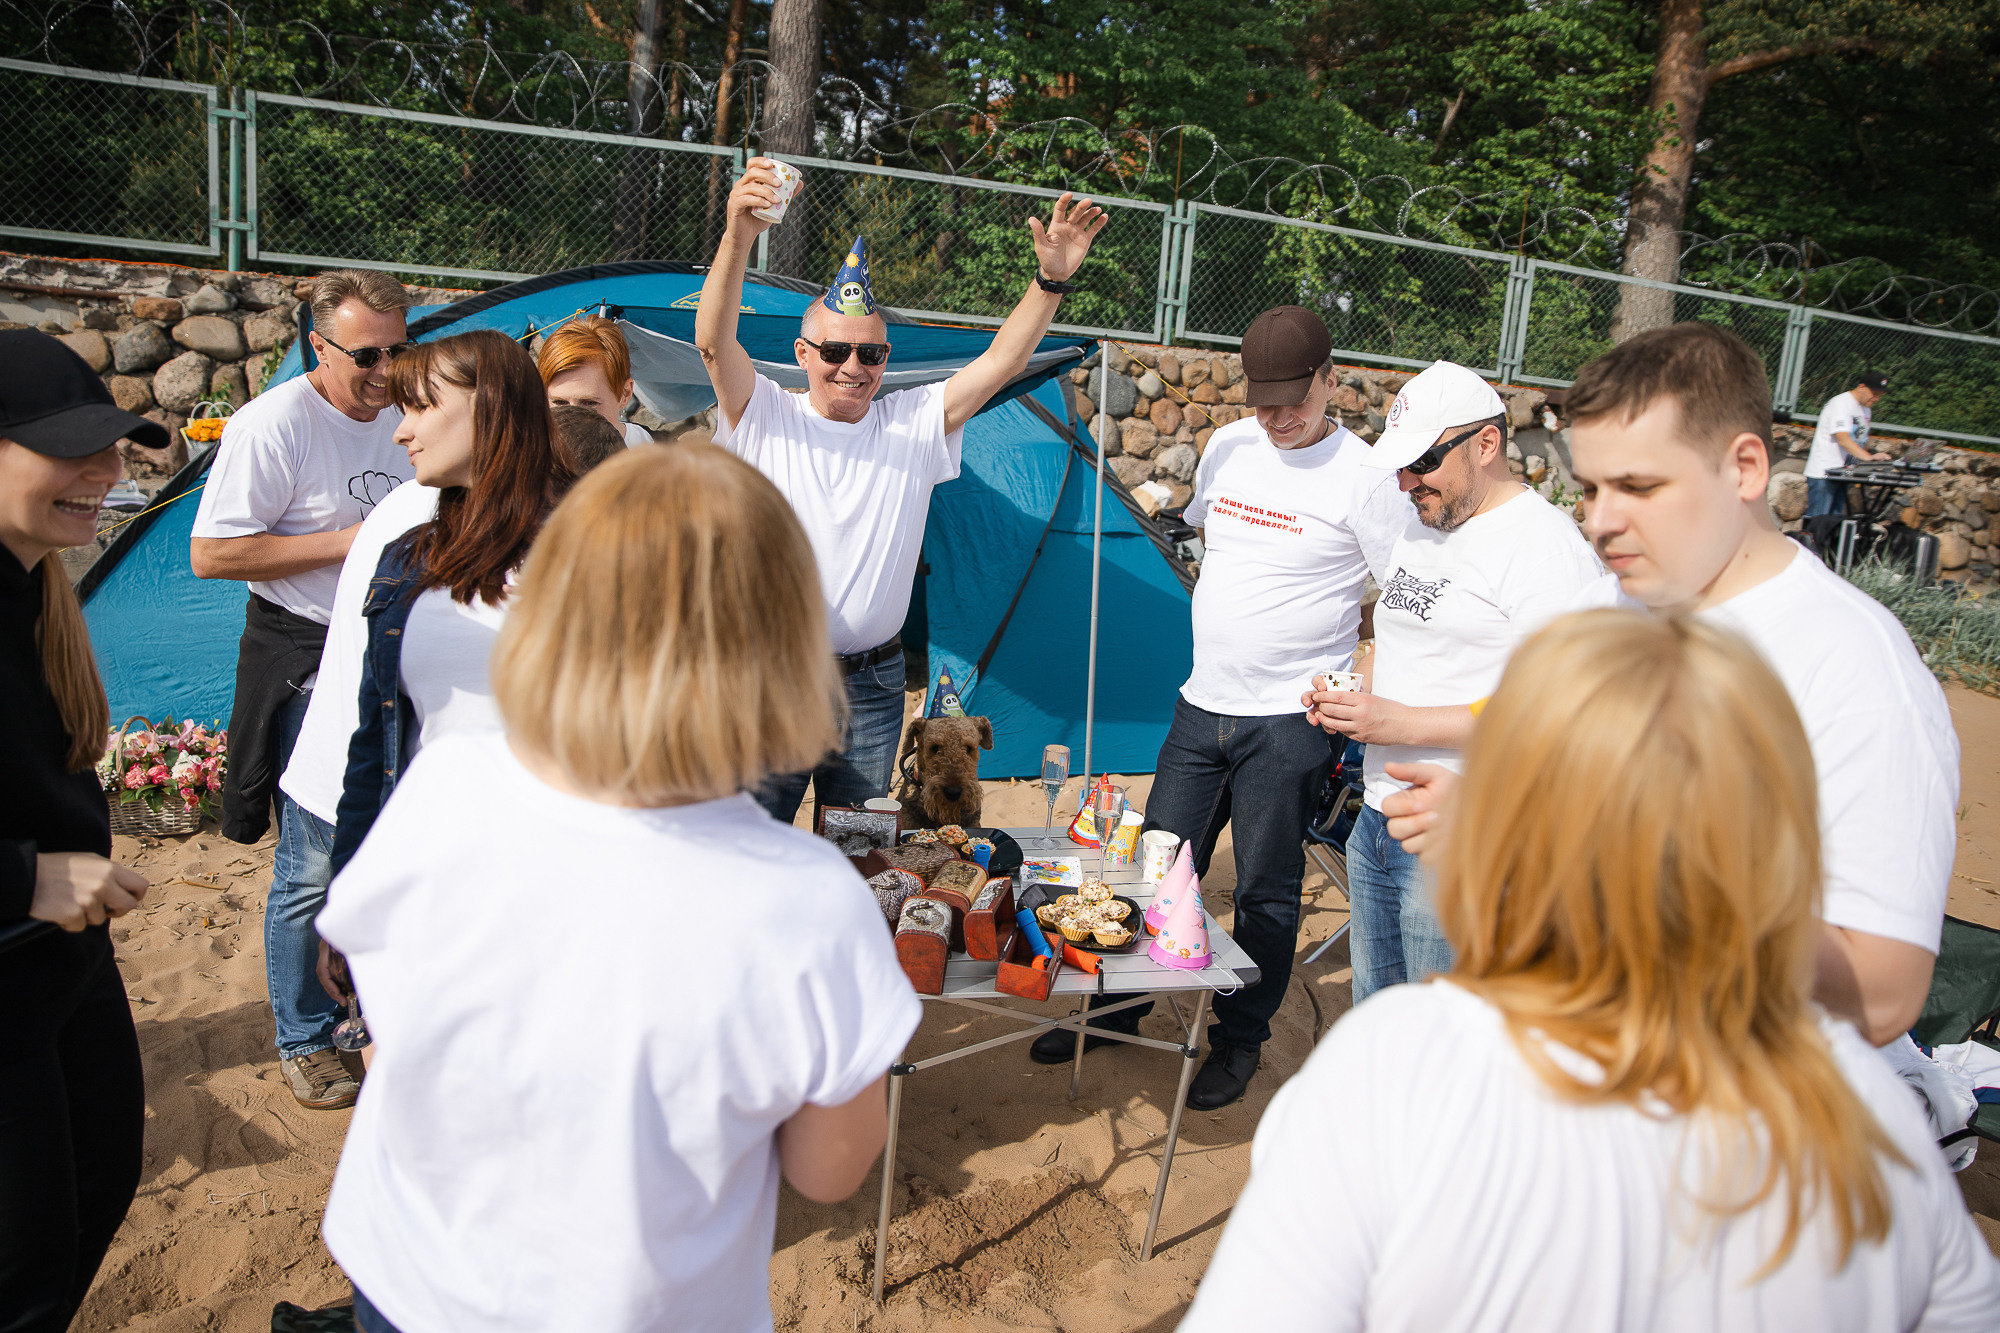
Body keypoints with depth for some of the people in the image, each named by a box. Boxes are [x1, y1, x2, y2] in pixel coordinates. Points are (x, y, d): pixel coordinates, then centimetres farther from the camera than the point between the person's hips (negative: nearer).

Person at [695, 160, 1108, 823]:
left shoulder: (913, 426, 3)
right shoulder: (764, 418, -2)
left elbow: (999, 363, -3)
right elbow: (714, 342, -18)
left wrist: (1052, 279, -16)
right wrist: (737, 239, -33)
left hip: (871, 686, 3)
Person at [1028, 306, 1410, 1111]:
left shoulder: (1361, 477, -12)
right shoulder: (1229, 447, 5)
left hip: (1289, 720, -5)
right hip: (1201, 704, 5)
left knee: (1266, 890, 7)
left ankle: (1240, 1042, 26)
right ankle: (1118, 1009, 31)